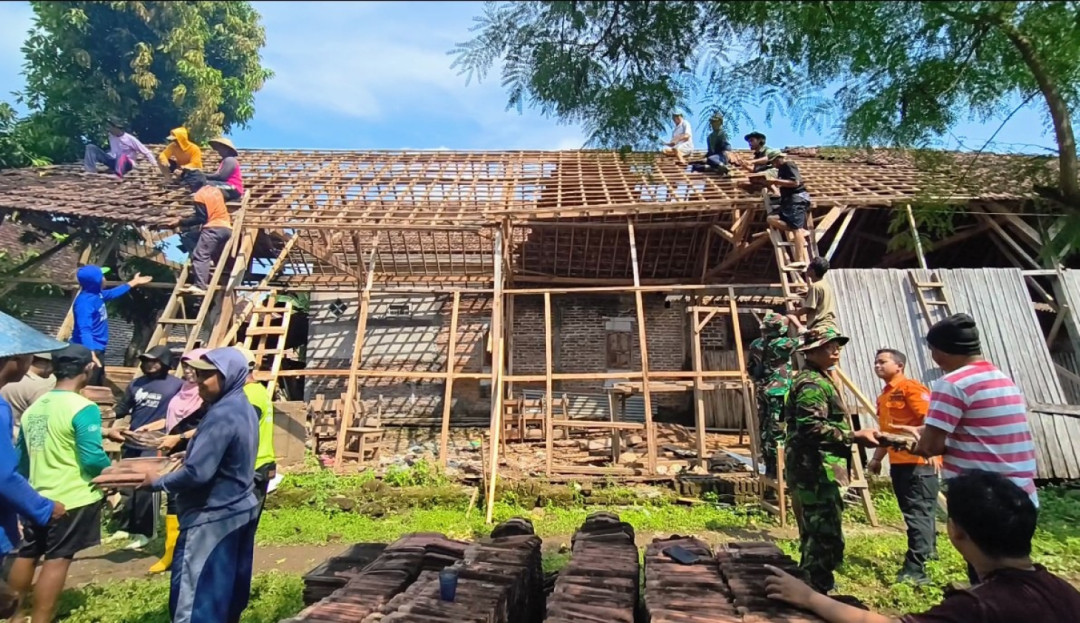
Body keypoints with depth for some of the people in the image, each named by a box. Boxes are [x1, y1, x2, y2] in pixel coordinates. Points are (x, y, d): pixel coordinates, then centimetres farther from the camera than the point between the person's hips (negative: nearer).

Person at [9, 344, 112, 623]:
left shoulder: (33, 407, 6)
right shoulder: (83, 408, -19)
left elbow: (22, 458, 15)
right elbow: (92, 458, -22)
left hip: (38, 498, 8)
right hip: (73, 499, -8)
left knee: (27, 554, 21)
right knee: (57, 559, 1)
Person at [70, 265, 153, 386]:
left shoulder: (96, 294, 6)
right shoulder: (84, 302, -23)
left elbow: (112, 293, 32)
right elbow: (84, 330, -32)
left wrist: (134, 282, 43)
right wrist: (91, 354, -43)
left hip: (98, 349, 10)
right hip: (89, 351, -10)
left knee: (99, 386, 21)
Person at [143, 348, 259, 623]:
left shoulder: (221, 415, -23)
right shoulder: (244, 408, 6)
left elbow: (197, 473, -25)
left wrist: (157, 482, -9)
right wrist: (189, 452, 14)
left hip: (213, 517, -9)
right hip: (242, 510, 9)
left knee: (194, 599, 2)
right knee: (230, 590, 20)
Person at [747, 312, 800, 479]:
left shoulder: (755, 345, 7)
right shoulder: (783, 344, -13)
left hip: (761, 392, 7)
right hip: (778, 393, -7)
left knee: (764, 429, 11)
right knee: (777, 430, -3)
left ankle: (769, 466, 20)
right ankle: (775, 467, 0)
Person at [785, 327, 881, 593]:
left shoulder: (819, 380, 20)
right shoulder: (812, 384, -15)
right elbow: (812, 428, -25)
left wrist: (853, 436, 19)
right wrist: (855, 437, -21)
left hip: (814, 471, 12)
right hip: (816, 471, -12)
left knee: (815, 536, 19)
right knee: (826, 538, -7)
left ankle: (812, 591, 32)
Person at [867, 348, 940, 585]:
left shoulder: (911, 387, -10)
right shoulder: (883, 396, 17)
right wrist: (876, 458, 20)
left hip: (918, 461, -9)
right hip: (898, 462, 9)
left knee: (918, 514, -6)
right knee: (913, 513, 20)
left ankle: (915, 569, -4)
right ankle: (928, 549, 37)